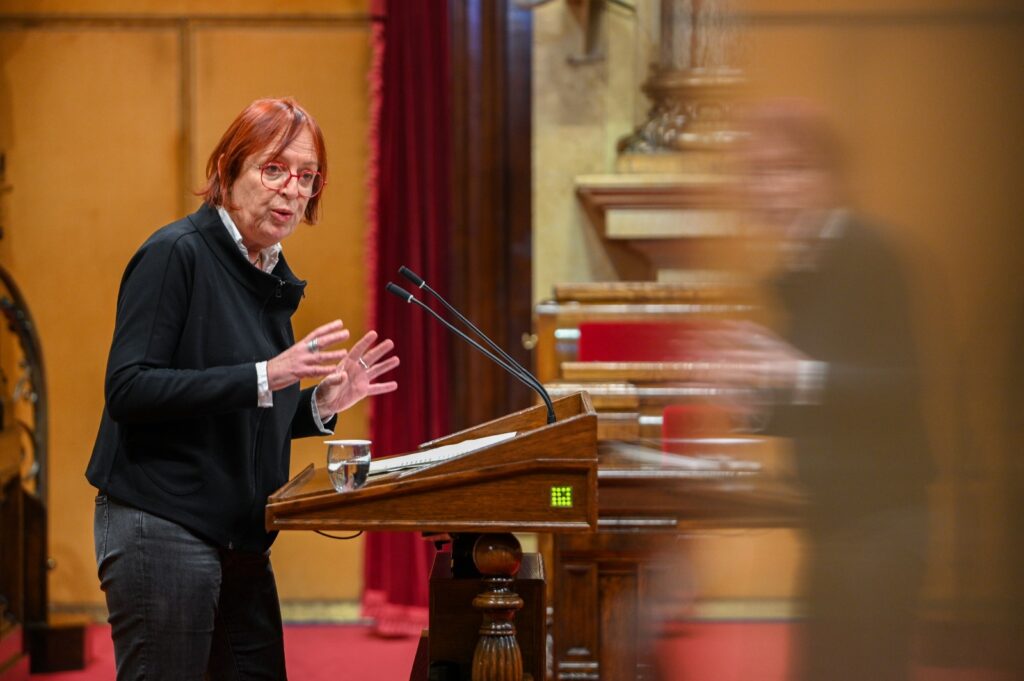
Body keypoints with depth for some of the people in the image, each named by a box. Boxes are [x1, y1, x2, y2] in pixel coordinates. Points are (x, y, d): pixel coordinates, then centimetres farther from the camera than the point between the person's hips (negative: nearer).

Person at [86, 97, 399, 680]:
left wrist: (321, 404, 5)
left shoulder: (274, 278, 15)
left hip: (241, 540, 8)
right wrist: (265, 376, -25)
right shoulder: (175, 255, -10)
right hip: (162, 529, -8)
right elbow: (129, 390, -21)